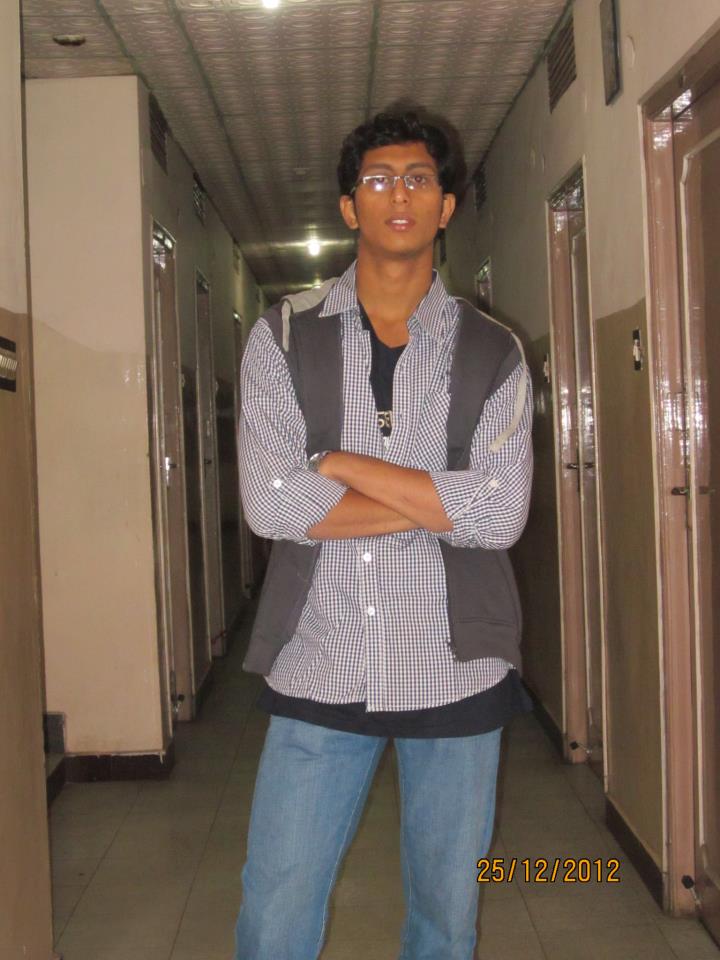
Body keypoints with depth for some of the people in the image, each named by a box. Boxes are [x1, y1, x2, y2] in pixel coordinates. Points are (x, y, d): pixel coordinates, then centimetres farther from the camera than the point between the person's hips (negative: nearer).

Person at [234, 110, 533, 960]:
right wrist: (443, 500, -11)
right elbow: (270, 505, -12)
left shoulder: (492, 354, 2)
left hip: (455, 674, 1)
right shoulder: (283, 338, 1)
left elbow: (501, 516, -11)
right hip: (319, 672, 0)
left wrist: (341, 463, -13)